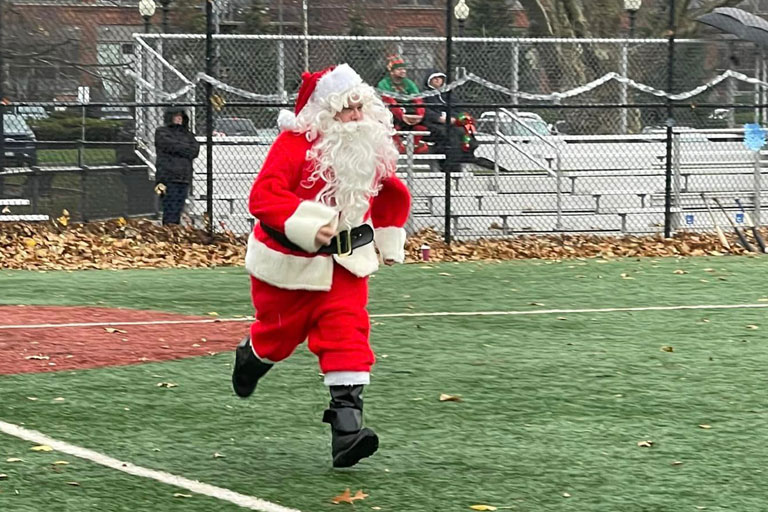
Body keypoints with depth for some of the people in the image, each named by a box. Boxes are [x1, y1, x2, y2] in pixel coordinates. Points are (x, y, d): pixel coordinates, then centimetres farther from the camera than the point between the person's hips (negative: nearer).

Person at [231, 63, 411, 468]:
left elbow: (392, 195, 19)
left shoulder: (372, 149, -1)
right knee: (280, 333, 15)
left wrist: (390, 242, 18)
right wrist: (308, 225, -42)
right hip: (289, 261, -4)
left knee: (347, 333, -13)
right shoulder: (294, 144, -21)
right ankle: (249, 358, 53)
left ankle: (346, 427, -18)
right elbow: (262, 196, -32)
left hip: (344, 262, 4)